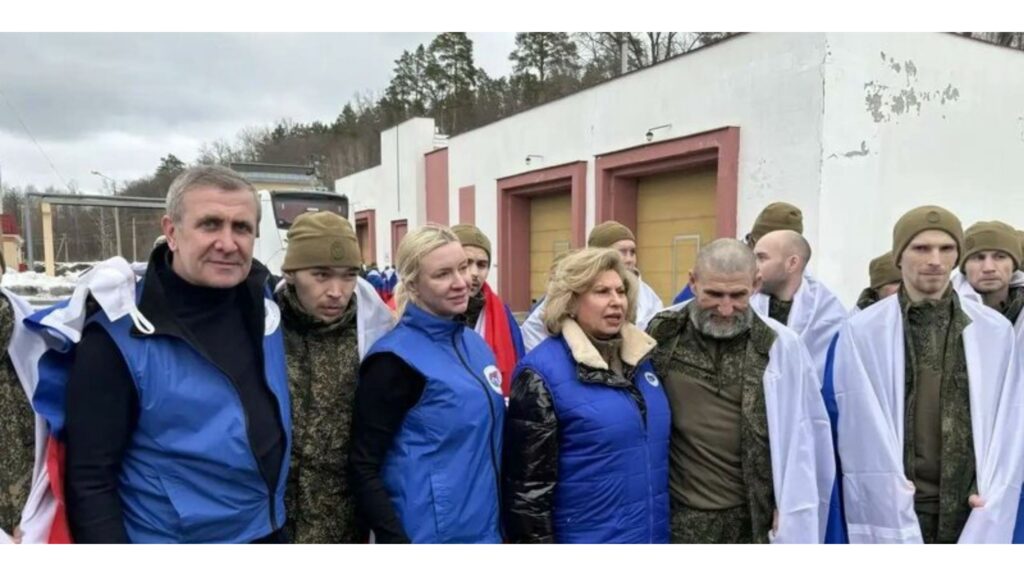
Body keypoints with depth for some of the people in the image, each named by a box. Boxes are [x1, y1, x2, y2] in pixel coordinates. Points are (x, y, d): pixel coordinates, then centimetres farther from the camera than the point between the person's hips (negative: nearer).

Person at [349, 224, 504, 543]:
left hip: (484, 529, 7)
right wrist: (397, 543, -20)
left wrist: (500, 521, 16)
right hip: (431, 536, -7)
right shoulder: (397, 358, -16)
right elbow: (363, 468, -15)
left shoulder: (476, 344, 5)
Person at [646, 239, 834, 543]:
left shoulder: (781, 345, -8)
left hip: (753, 516, -1)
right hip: (679, 514, 1)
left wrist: (793, 510, -1)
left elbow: (809, 432, -1)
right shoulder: (660, 334, -5)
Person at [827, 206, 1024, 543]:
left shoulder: (997, 331, 4)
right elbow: (861, 427, -5)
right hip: (891, 510, -2)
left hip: (969, 508, 2)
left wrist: (989, 514, -2)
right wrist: (892, 494, -9)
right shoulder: (862, 331, -5)